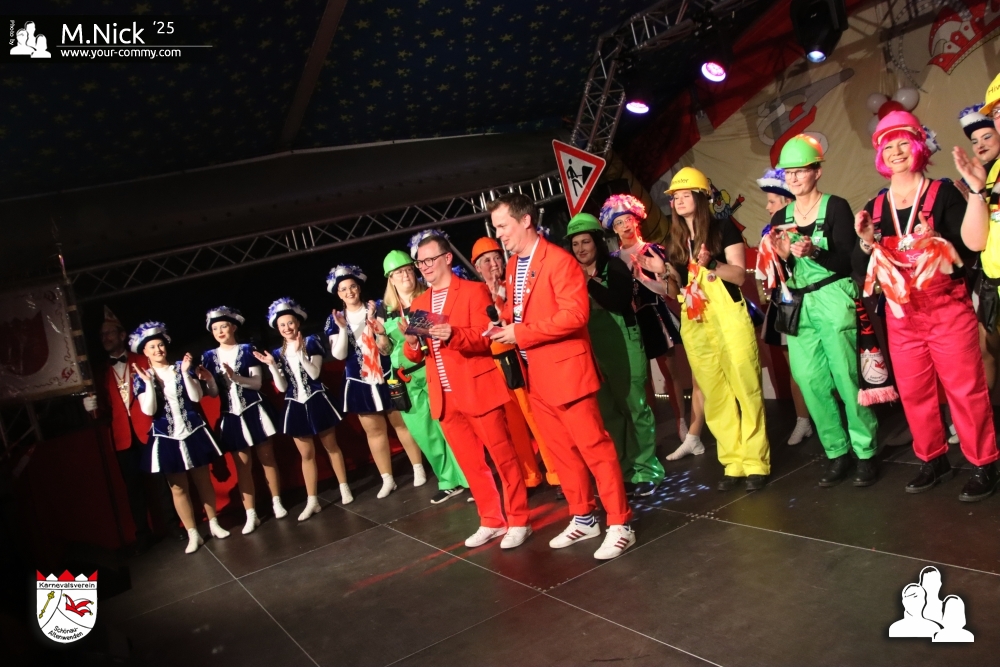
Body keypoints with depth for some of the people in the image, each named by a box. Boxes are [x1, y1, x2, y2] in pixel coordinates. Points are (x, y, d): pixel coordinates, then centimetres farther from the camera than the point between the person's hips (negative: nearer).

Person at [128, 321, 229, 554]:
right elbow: (148, 410, -12)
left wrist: (185, 372, -17)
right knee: (178, 488, 6)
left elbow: (197, 397, -9)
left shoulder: (181, 367, -1)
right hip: (167, 438, 0)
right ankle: (193, 534, 16)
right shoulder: (141, 378, -2)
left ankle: (214, 524, 27)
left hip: (193, 432, 0)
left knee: (203, 480, 11)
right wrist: (148, 382, -19)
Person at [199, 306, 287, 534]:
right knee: (242, 465, 5)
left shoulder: (247, 350, -2)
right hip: (231, 416, 2)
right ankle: (251, 515, 8)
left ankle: (277, 503, 18)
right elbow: (214, 393, 2)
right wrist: (209, 380, -18)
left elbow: (257, 382, -7)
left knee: (267, 457, 6)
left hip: (254, 410, -2)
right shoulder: (209, 357, 4)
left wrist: (235, 377, -21)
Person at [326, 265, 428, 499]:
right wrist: (343, 328, -19)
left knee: (402, 422, 5)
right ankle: (387, 480, 19)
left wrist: (374, 322, -23)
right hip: (360, 382, 2)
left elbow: (387, 347, -10)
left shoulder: (375, 310, -4)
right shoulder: (335, 320, 2)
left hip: (385, 376, -2)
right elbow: (339, 355, -7)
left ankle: (418, 469, 18)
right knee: (374, 430, 9)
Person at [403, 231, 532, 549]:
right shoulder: (418, 303, 14)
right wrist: (413, 343, -12)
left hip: (478, 389, -6)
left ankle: (518, 521, 15)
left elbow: (486, 338, -14)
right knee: (470, 462, 12)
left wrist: (452, 335, -31)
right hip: (445, 396, 6)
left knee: (503, 456, 2)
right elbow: (415, 356, 11)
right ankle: (491, 521, 24)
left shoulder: (474, 291, -4)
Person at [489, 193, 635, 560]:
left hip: (565, 370, -8)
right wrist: (504, 321, -2)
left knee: (595, 448, -2)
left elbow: (574, 314, -23)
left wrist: (521, 333, -20)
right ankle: (583, 519, 28)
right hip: (536, 375, 9)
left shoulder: (559, 260, -14)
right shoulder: (513, 265, 13)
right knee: (562, 452, 15)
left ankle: (620, 525, 8)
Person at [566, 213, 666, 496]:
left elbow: (619, 301, -19)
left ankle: (647, 469, 6)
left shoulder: (615, 267, -3)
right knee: (607, 410, 10)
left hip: (622, 344, -5)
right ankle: (619, 470, 20)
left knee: (634, 405, -2)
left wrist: (590, 284, -22)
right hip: (593, 350, 5)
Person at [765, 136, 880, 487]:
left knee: (846, 377, -5)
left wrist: (814, 252, -26)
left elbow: (847, 261, -9)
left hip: (833, 300, -5)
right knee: (811, 381, 2)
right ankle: (836, 453, 13)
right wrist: (783, 256, -11)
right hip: (797, 305, 5)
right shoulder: (781, 217, 11)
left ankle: (865, 453, 8)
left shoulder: (836, 207, -3)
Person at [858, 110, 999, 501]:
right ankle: (933, 461, 24)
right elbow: (863, 270, 7)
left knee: (965, 389, -2)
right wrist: (866, 241, -11)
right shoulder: (876, 208, 6)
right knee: (913, 392, 10)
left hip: (948, 311, -4)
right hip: (902, 317, 4)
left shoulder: (942, 193, -4)